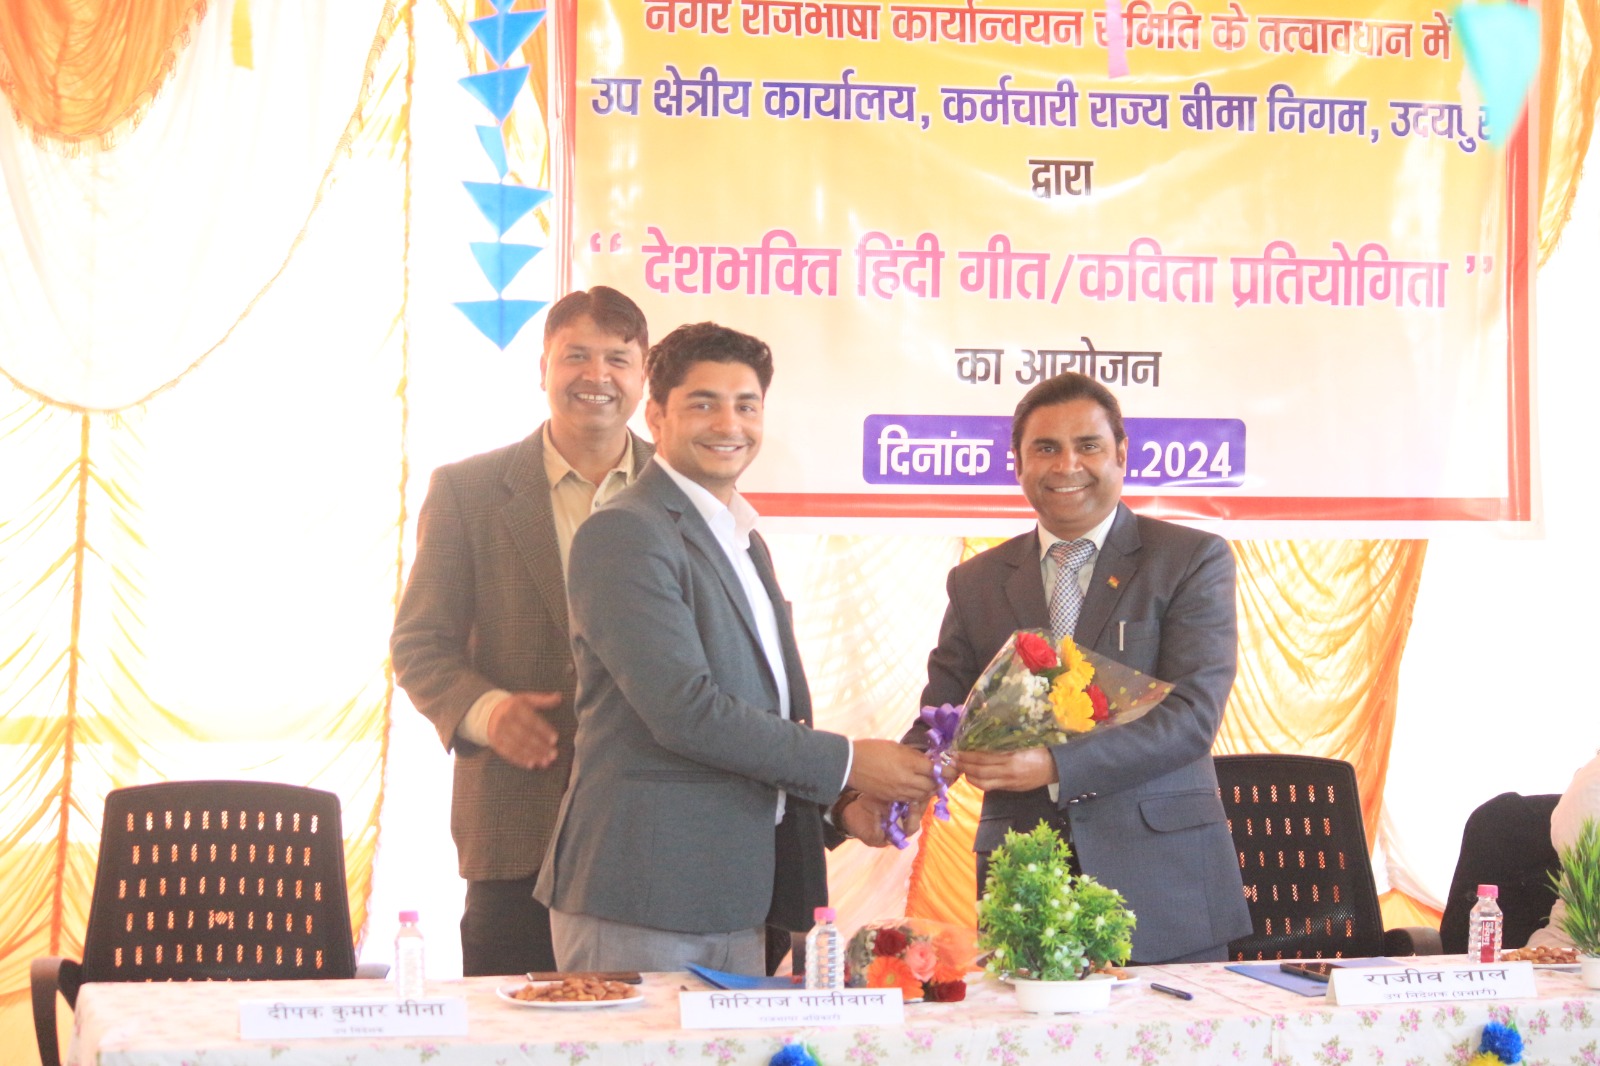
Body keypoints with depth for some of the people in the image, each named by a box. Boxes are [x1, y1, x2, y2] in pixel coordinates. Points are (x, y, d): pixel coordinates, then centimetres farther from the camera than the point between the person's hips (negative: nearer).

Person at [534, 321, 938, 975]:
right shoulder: (623, 535, -9)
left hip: (736, 901, 9)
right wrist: (844, 763, -13)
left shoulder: (746, 544, 21)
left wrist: (838, 802, 6)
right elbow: (684, 709, -18)